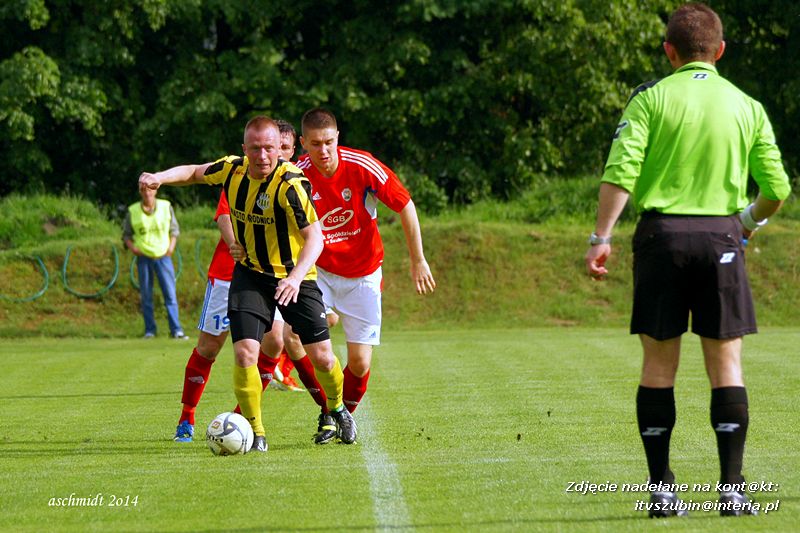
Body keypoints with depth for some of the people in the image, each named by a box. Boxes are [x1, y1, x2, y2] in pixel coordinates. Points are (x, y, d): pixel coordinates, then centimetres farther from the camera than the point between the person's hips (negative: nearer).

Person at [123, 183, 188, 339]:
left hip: (163, 256, 0)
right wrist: (131, 247, -9)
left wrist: (172, 246, -3)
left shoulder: (166, 206, 1)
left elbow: (174, 229, 12)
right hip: (143, 258, 0)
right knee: (146, 296, 3)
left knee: (170, 293, -6)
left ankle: (176, 330, -6)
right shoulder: (132, 211, -1)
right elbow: (126, 234, 9)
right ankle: (149, 330, 11)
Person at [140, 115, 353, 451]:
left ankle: (337, 409, 33)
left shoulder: (290, 183, -25)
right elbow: (194, 172, 12)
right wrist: (160, 178, -6)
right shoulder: (233, 170, -9)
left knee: (321, 357, 1)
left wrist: (296, 276, -43)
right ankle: (256, 433, 1)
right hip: (250, 274, 3)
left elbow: (314, 236, -29)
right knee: (244, 353, -13)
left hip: (294, 276, -3)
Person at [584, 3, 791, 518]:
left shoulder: (651, 98, 0)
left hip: (661, 231, -1)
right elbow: (777, 190, 5)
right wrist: (749, 221, 24)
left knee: (659, 363, 6)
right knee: (726, 363, 5)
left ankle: (662, 488, 6)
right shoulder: (747, 107, 6)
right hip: (721, 235, 1)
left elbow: (620, 173, -10)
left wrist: (601, 238, -7)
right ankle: (732, 488, 0)